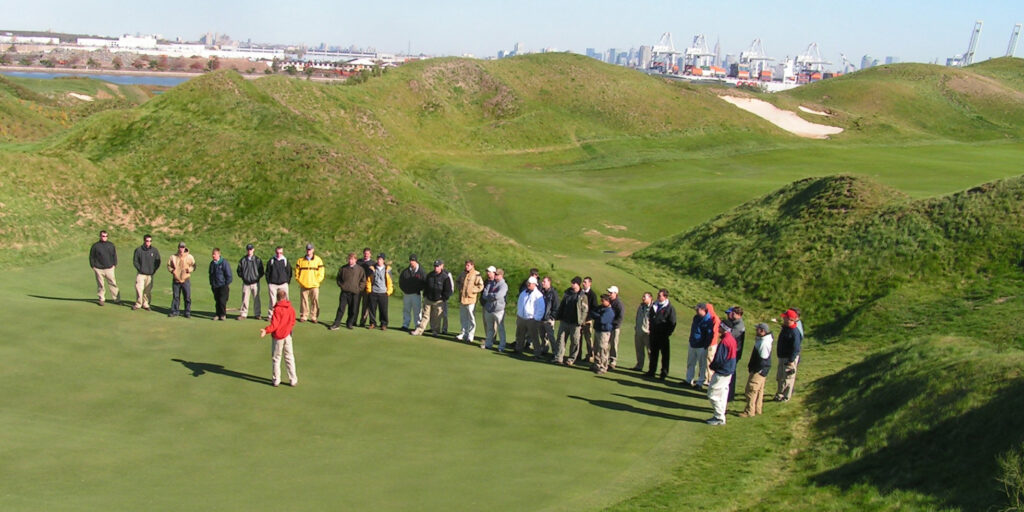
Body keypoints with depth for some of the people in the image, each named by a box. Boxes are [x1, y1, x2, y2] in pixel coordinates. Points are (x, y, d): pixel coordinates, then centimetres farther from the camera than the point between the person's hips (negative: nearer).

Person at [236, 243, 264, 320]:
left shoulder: (258, 260, 2)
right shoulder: (242, 260, 7)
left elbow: (261, 271, 4)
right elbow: (239, 270, 13)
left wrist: (258, 278, -4)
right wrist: (242, 276, 2)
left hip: (255, 283, -1)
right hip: (245, 283, 1)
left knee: (256, 299, 3)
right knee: (244, 299, 0)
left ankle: (257, 314, 11)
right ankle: (243, 314, 5)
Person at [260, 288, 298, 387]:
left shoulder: (277, 309, -17)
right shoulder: (291, 309, -1)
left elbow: (274, 324, -23)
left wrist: (266, 330, -31)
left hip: (278, 336, -4)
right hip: (287, 336, 4)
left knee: (276, 358, 8)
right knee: (289, 358, 11)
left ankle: (276, 380, 12)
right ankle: (293, 380, 11)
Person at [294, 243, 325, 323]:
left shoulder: (318, 260, 6)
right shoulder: (300, 261, 8)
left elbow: (321, 273, 6)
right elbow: (297, 272, 12)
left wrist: (316, 281, -4)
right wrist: (300, 281, 0)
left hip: (314, 285, -1)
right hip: (303, 286, 1)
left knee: (315, 301, -3)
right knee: (304, 301, 2)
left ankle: (313, 317, 4)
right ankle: (303, 316, 11)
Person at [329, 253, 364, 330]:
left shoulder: (360, 269, 0)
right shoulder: (343, 268, 5)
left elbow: (363, 281, 5)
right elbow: (338, 278, 16)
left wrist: (359, 289, -2)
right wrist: (341, 285, 5)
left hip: (355, 293, 0)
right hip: (344, 292, 1)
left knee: (353, 310, 4)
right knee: (341, 308, -5)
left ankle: (349, 324, 18)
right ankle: (336, 324, -4)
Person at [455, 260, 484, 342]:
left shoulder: (476, 275, -8)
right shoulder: (463, 273, 12)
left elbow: (480, 286, -12)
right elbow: (457, 282, 26)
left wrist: (471, 290, -15)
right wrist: (459, 288, 8)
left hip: (471, 299, -7)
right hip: (462, 298, 7)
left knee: (471, 318, -4)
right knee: (463, 318, 13)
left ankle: (470, 336, 0)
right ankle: (464, 334, 22)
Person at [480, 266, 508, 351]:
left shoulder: (503, 285, -9)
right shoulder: (490, 283, 11)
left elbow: (497, 296, -22)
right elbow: (484, 295, 4)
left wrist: (488, 295, -7)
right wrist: (492, 297, -14)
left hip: (498, 309, -6)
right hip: (488, 308, 6)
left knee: (500, 329, -1)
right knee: (489, 328, 16)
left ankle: (502, 346, 4)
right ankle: (488, 343, 26)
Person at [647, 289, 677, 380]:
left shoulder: (670, 308, -9)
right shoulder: (654, 306, 10)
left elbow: (672, 323, -8)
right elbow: (650, 318, 20)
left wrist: (667, 333, -11)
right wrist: (651, 329, 12)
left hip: (663, 336, -6)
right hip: (654, 334, 6)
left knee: (665, 354, 2)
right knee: (653, 353, 13)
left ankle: (664, 373, 7)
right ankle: (651, 371, 20)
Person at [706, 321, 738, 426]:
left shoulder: (724, 342, -24)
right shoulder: (732, 339, 6)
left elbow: (718, 359, -23)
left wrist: (711, 366, -4)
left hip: (722, 373, -10)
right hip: (729, 371, 10)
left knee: (713, 394, -2)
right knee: (723, 393, 17)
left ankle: (720, 418, 2)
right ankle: (720, 416, 25)